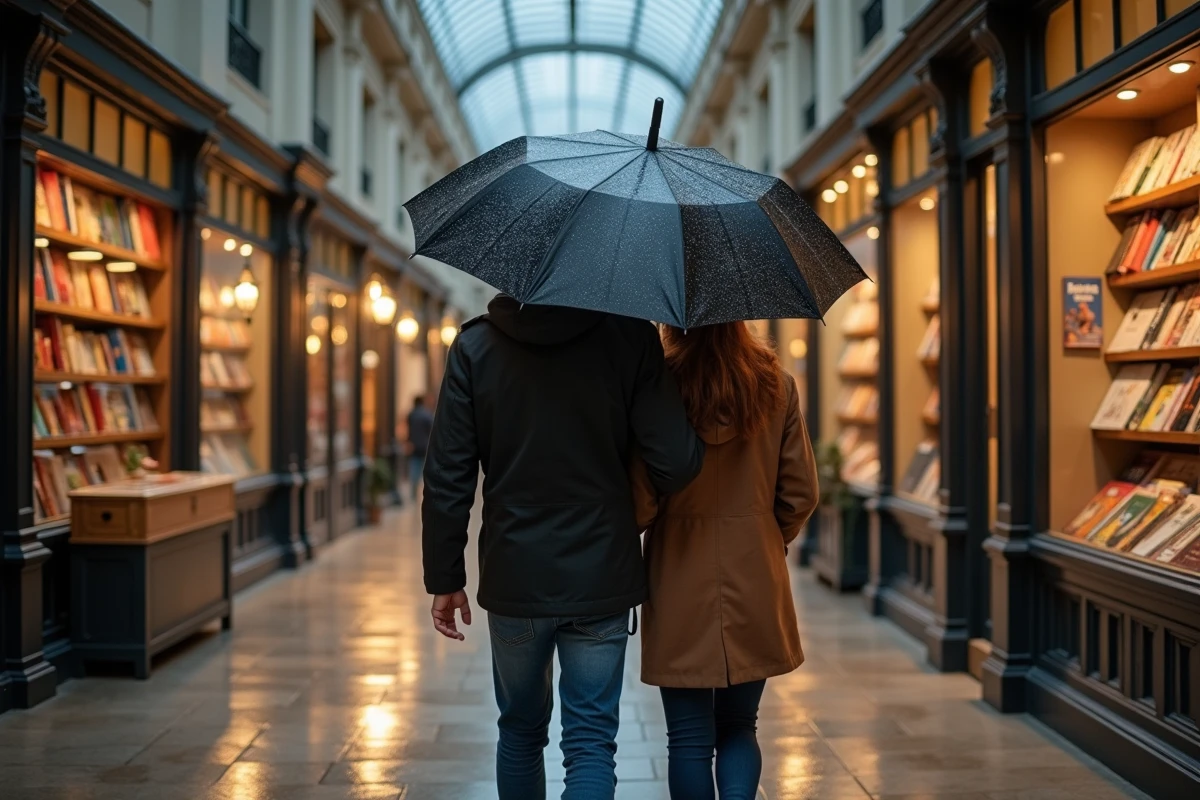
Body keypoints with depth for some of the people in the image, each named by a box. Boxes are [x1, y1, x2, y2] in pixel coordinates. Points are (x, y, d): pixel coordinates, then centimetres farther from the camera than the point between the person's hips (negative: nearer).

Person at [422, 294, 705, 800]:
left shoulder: (474, 345, -4)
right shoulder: (631, 336, -8)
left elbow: (447, 478, -5)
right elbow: (676, 464, -14)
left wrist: (444, 578, 4)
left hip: (513, 581, 2)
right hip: (602, 581, -2)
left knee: (521, 731, 21)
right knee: (591, 743, 6)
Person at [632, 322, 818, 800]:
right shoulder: (777, 386, -1)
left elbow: (640, 502, -12)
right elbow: (801, 493, 1)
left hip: (681, 581, -2)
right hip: (756, 578, 3)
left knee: (689, 738, 9)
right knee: (738, 727, 17)